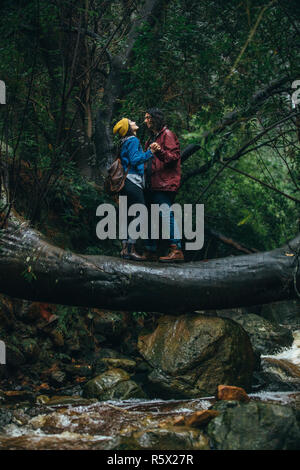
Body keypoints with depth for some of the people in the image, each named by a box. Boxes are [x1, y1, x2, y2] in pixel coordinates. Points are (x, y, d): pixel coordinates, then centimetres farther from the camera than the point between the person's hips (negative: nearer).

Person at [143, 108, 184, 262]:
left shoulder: (167, 135, -4)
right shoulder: (152, 138, 25)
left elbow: (174, 157, -17)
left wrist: (159, 152, -30)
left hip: (165, 184, -10)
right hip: (153, 185, 10)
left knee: (166, 214, -16)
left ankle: (176, 249, -18)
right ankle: (150, 251, 16)